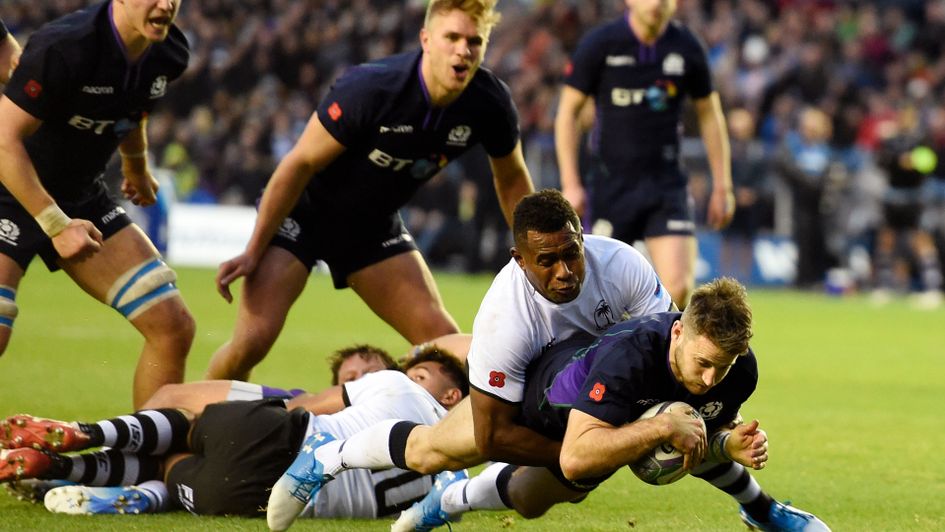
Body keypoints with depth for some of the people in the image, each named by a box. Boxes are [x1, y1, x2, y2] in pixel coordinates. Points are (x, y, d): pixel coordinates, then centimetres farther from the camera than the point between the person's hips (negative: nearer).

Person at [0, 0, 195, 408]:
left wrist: (136, 167, 34)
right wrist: (56, 224, -29)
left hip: (83, 198, 7)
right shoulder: (64, 48, -28)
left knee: (173, 328, -3)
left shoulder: (168, 56, -5)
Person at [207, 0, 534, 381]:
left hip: (375, 224, 5)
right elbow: (300, 164, -21)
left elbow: (511, 180, 5)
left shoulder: (489, 104, -16)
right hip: (302, 215, -5)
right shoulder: (370, 88, -30)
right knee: (253, 339, -18)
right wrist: (253, 252, -18)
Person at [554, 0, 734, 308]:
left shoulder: (686, 48, 0)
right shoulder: (598, 45, -6)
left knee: (679, 286, -13)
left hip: (666, 183, 1)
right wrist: (570, 184, -6)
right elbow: (568, 111, 0)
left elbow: (709, 115, 12)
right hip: (611, 186, -1)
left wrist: (722, 185, 10)